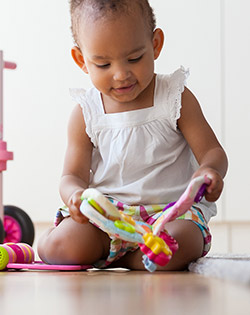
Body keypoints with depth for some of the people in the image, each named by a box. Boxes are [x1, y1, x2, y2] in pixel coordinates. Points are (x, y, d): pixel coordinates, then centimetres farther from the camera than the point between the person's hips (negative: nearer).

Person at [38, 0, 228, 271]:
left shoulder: (176, 98, -1)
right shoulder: (85, 114, 2)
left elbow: (212, 151, -1)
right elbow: (73, 175, 3)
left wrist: (210, 170, -27)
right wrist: (75, 194, -24)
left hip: (171, 210, 0)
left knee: (179, 246, -36)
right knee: (62, 247, -28)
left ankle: (110, 257, -8)